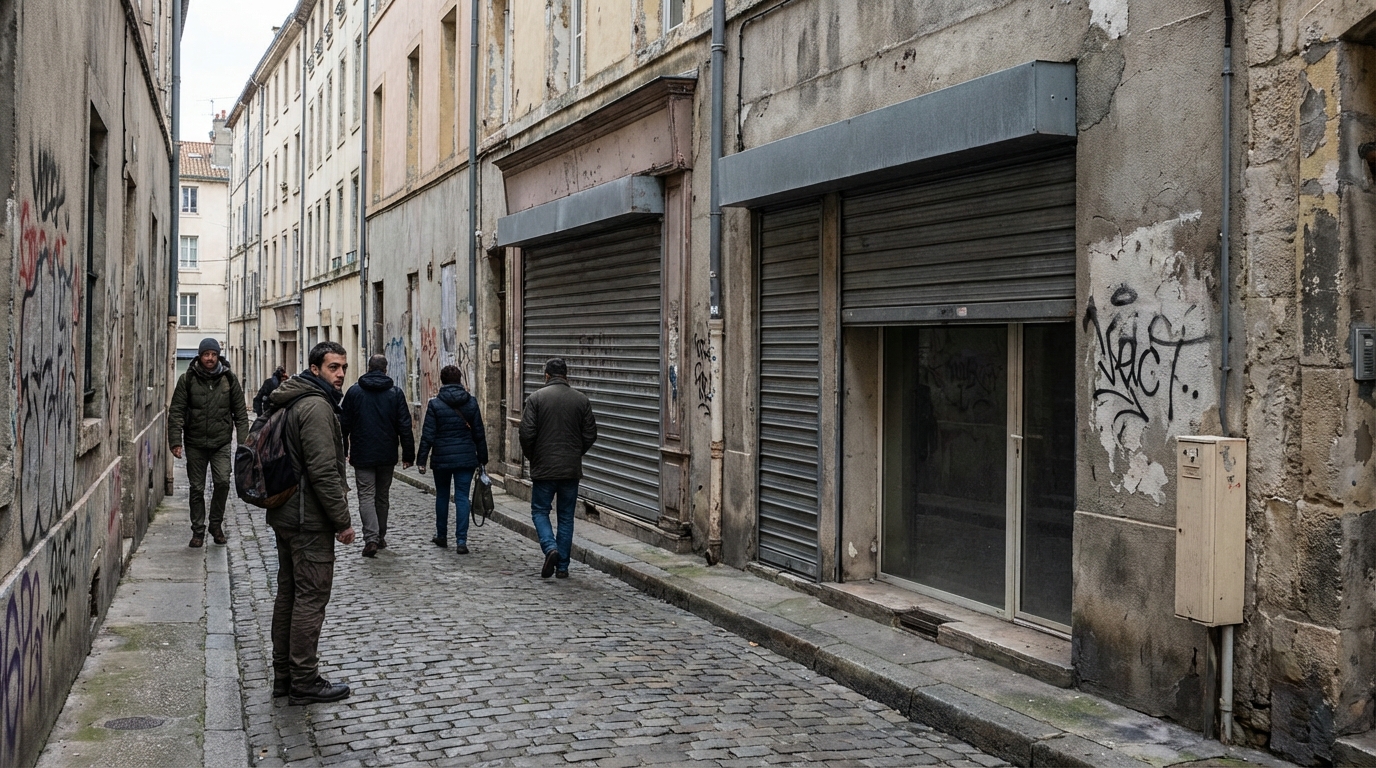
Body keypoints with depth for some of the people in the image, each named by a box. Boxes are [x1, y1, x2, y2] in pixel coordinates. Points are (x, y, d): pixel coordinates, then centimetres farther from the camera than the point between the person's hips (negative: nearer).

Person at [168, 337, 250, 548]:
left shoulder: (229, 379, 3)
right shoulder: (187, 380, 0)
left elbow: (240, 412, 6)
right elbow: (176, 412, -1)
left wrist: (243, 441, 0)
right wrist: (175, 441, -9)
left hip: (221, 443, 0)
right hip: (195, 443, 0)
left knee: (223, 482, -14)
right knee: (197, 489, 6)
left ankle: (216, 524, 7)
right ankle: (198, 531, 18)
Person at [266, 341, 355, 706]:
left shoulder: (292, 402, 15)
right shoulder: (317, 406, -18)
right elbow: (323, 472, -23)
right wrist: (343, 520, -17)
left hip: (285, 513, 11)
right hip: (309, 519, -11)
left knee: (289, 593, 15)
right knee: (311, 596, -4)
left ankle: (284, 675, 24)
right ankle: (304, 682, 1)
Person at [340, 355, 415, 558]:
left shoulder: (354, 391, -1)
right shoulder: (395, 392, -1)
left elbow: (344, 424, 3)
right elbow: (405, 426, -2)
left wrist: (342, 451, 12)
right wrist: (408, 454, 2)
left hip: (362, 455, -1)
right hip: (387, 455, 2)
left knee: (366, 496, -3)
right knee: (383, 496, 15)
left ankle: (371, 539, -18)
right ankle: (380, 537, 23)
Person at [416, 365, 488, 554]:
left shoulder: (435, 404, -6)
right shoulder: (471, 402, 0)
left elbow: (428, 435, -7)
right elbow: (479, 433, 5)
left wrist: (421, 460, -1)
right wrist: (482, 458, 13)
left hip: (442, 458, -1)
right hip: (466, 458, 1)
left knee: (442, 496, 16)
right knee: (462, 497, 1)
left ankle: (441, 536, 27)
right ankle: (461, 540, -7)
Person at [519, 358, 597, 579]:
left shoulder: (536, 398, -6)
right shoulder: (581, 399, 2)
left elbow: (527, 434, -10)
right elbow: (590, 435, 3)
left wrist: (532, 457, 8)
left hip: (543, 468, -2)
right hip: (571, 469, 3)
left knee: (540, 511, 12)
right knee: (566, 516, 11)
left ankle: (550, 548, -12)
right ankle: (563, 566, 11)